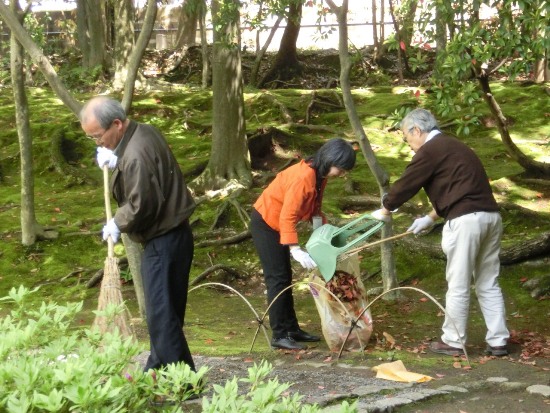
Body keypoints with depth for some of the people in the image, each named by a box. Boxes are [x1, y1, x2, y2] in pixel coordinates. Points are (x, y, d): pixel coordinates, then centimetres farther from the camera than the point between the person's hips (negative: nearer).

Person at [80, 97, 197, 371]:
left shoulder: (136, 155, -25)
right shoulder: (143, 132, 6)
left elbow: (141, 206, -25)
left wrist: (117, 224, -6)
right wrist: (115, 160, 2)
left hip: (164, 241, -10)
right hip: (172, 234, 10)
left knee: (161, 313, -7)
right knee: (164, 308, 17)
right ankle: (158, 370, 28)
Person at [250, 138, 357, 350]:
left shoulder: (320, 175, -2)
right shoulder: (304, 177, -30)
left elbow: (313, 207, 10)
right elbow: (287, 216, -34)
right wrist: (296, 250, -39)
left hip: (278, 224, 9)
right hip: (265, 223, -9)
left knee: (285, 277, 13)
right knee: (278, 279, -9)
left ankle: (291, 328, 19)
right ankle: (279, 335, -5)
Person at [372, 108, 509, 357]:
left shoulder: (430, 151, -5)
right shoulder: (453, 147, 23)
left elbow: (406, 185, 0)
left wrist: (385, 210, 16)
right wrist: (430, 218, 29)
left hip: (466, 220, -9)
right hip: (490, 216, 9)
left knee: (458, 286, 1)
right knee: (488, 283, 13)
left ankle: (453, 342, 10)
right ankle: (498, 341, 14)